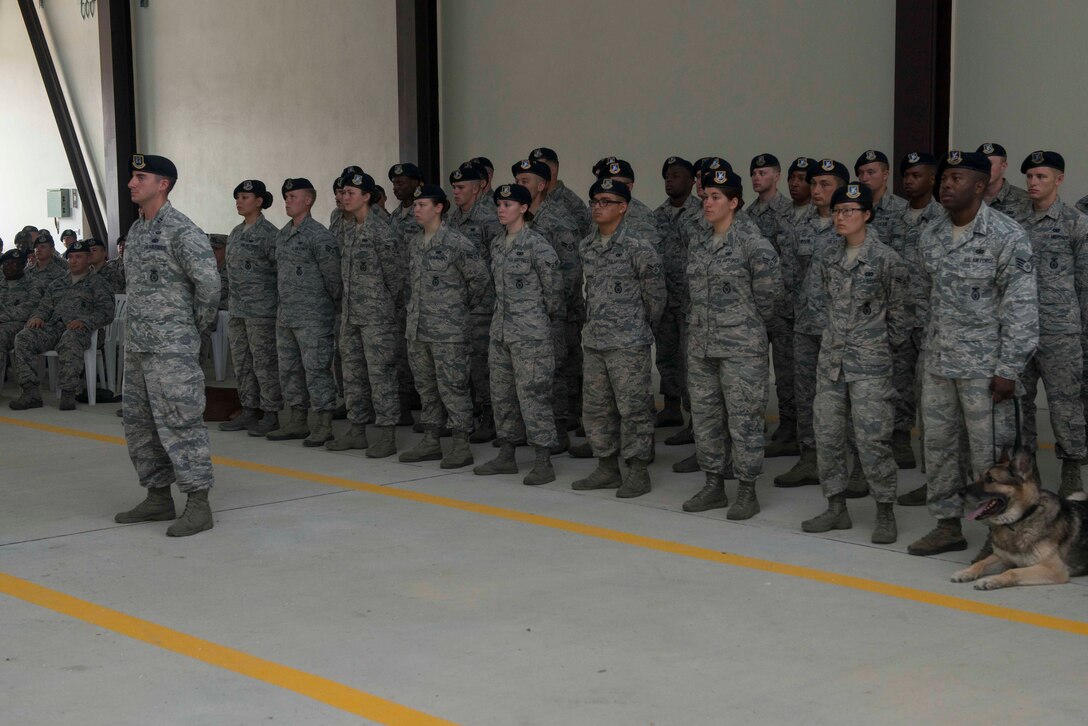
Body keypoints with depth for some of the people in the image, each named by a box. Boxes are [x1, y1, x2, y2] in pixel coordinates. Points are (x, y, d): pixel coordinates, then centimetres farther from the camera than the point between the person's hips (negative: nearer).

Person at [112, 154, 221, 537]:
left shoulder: (182, 231, -14)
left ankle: (198, 503, -4)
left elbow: (209, 283, -18)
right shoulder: (135, 230, 14)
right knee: (139, 422, 13)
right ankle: (158, 496, 23)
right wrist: (135, 325, 17)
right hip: (136, 344, 10)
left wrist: (196, 325, -7)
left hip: (171, 347, -10)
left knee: (179, 421, -9)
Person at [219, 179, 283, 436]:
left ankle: (271, 415, 3)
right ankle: (248, 412, 20)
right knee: (241, 363, 12)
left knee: (264, 362, -4)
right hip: (237, 309, 9)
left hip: (261, 309, -9)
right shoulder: (236, 233, 15)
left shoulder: (268, 232, -10)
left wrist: (279, 305, -12)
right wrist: (231, 300, 20)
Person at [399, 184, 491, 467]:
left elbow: (480, 279, -8)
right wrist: (414, 310, 15)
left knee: (452, 388, -4)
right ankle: (430, 441, 23)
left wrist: (463, 308, -1)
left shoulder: (457, 243, -12)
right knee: (426, 388, 14)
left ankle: (461, 446, 3)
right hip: (417, 330, 8)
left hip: (449, 331, -8)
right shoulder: (415, 244, 11)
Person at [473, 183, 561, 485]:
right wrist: (502, 314, 17)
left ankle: (543, 463, -2)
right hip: (501, 330, 8)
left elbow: (553, 286, -8)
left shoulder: (536, 243, -12)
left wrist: (546, 319, 2)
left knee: (533, 393, -7)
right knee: (502, 393, 13)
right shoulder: (497, 244, 11)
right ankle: (506, 455, 23)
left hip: (531, 333, -8)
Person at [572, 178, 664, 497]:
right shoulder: (587, 246, 10)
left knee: (632, 408, -2)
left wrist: (641, 326, 7)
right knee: (596, 407, 12)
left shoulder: (638, 248, -11)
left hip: (628, 343, -7)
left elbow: (655, 293, -3)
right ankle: (607, 468, 23)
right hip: (593, 341, 7)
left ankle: (638, 472, 7)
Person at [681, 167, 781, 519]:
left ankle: (747, 492, 7)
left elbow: (770, 285, -13)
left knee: (743, 417, -2)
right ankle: (714, 486, 24)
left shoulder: (750, 240, -11)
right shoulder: (698, 244, 11)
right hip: (701, 344, 8)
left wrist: (752, 319, -3)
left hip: (741, 346, -7)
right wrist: (703, 318, 12)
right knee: (704, 414, 12)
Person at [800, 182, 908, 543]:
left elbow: (899, 310, -2)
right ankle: (836, 508, 19)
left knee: (872, 438, -9)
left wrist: (881, 345, 5)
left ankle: (886, 513, 4)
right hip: (831, 359, 6)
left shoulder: (886, 258, -7)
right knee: (826, 434, 7)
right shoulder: (829, 259, 9)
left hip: (869, 364, -6)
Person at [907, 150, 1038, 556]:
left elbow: (1021, 307, -14)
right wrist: (934, 345, 16)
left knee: (990, 453, -2)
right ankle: (947, 524, 25)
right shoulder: (930, 237, 7)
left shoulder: (1007, 236, -12)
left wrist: (1009, 368, -17)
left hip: (984, 366, -6)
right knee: (937, 445, 12)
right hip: (938, 363, 7)